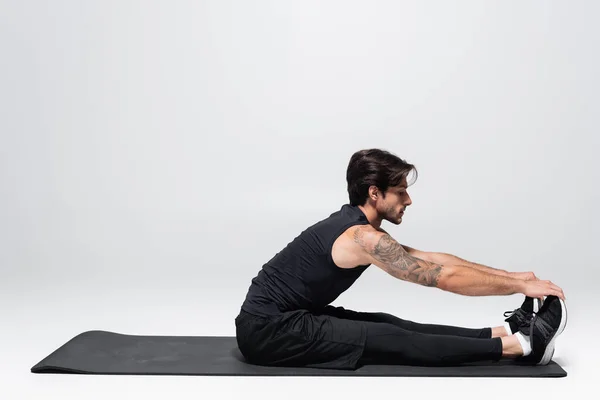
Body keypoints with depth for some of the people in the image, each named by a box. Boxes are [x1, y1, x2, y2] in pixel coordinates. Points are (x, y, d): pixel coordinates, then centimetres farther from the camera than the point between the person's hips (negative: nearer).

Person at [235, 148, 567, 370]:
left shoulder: (355, 225, 11)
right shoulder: (363, 238, -20)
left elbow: (433, 260, 13)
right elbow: (444, 278, -17)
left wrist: (510, 275, 12)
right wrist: (520, 286, -8)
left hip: (275, 319, 9)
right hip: (268, 331, -9)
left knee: (389, 326, 2)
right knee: (391, 341, -12)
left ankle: (503, 332, 4)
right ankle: (522, 344, -10)